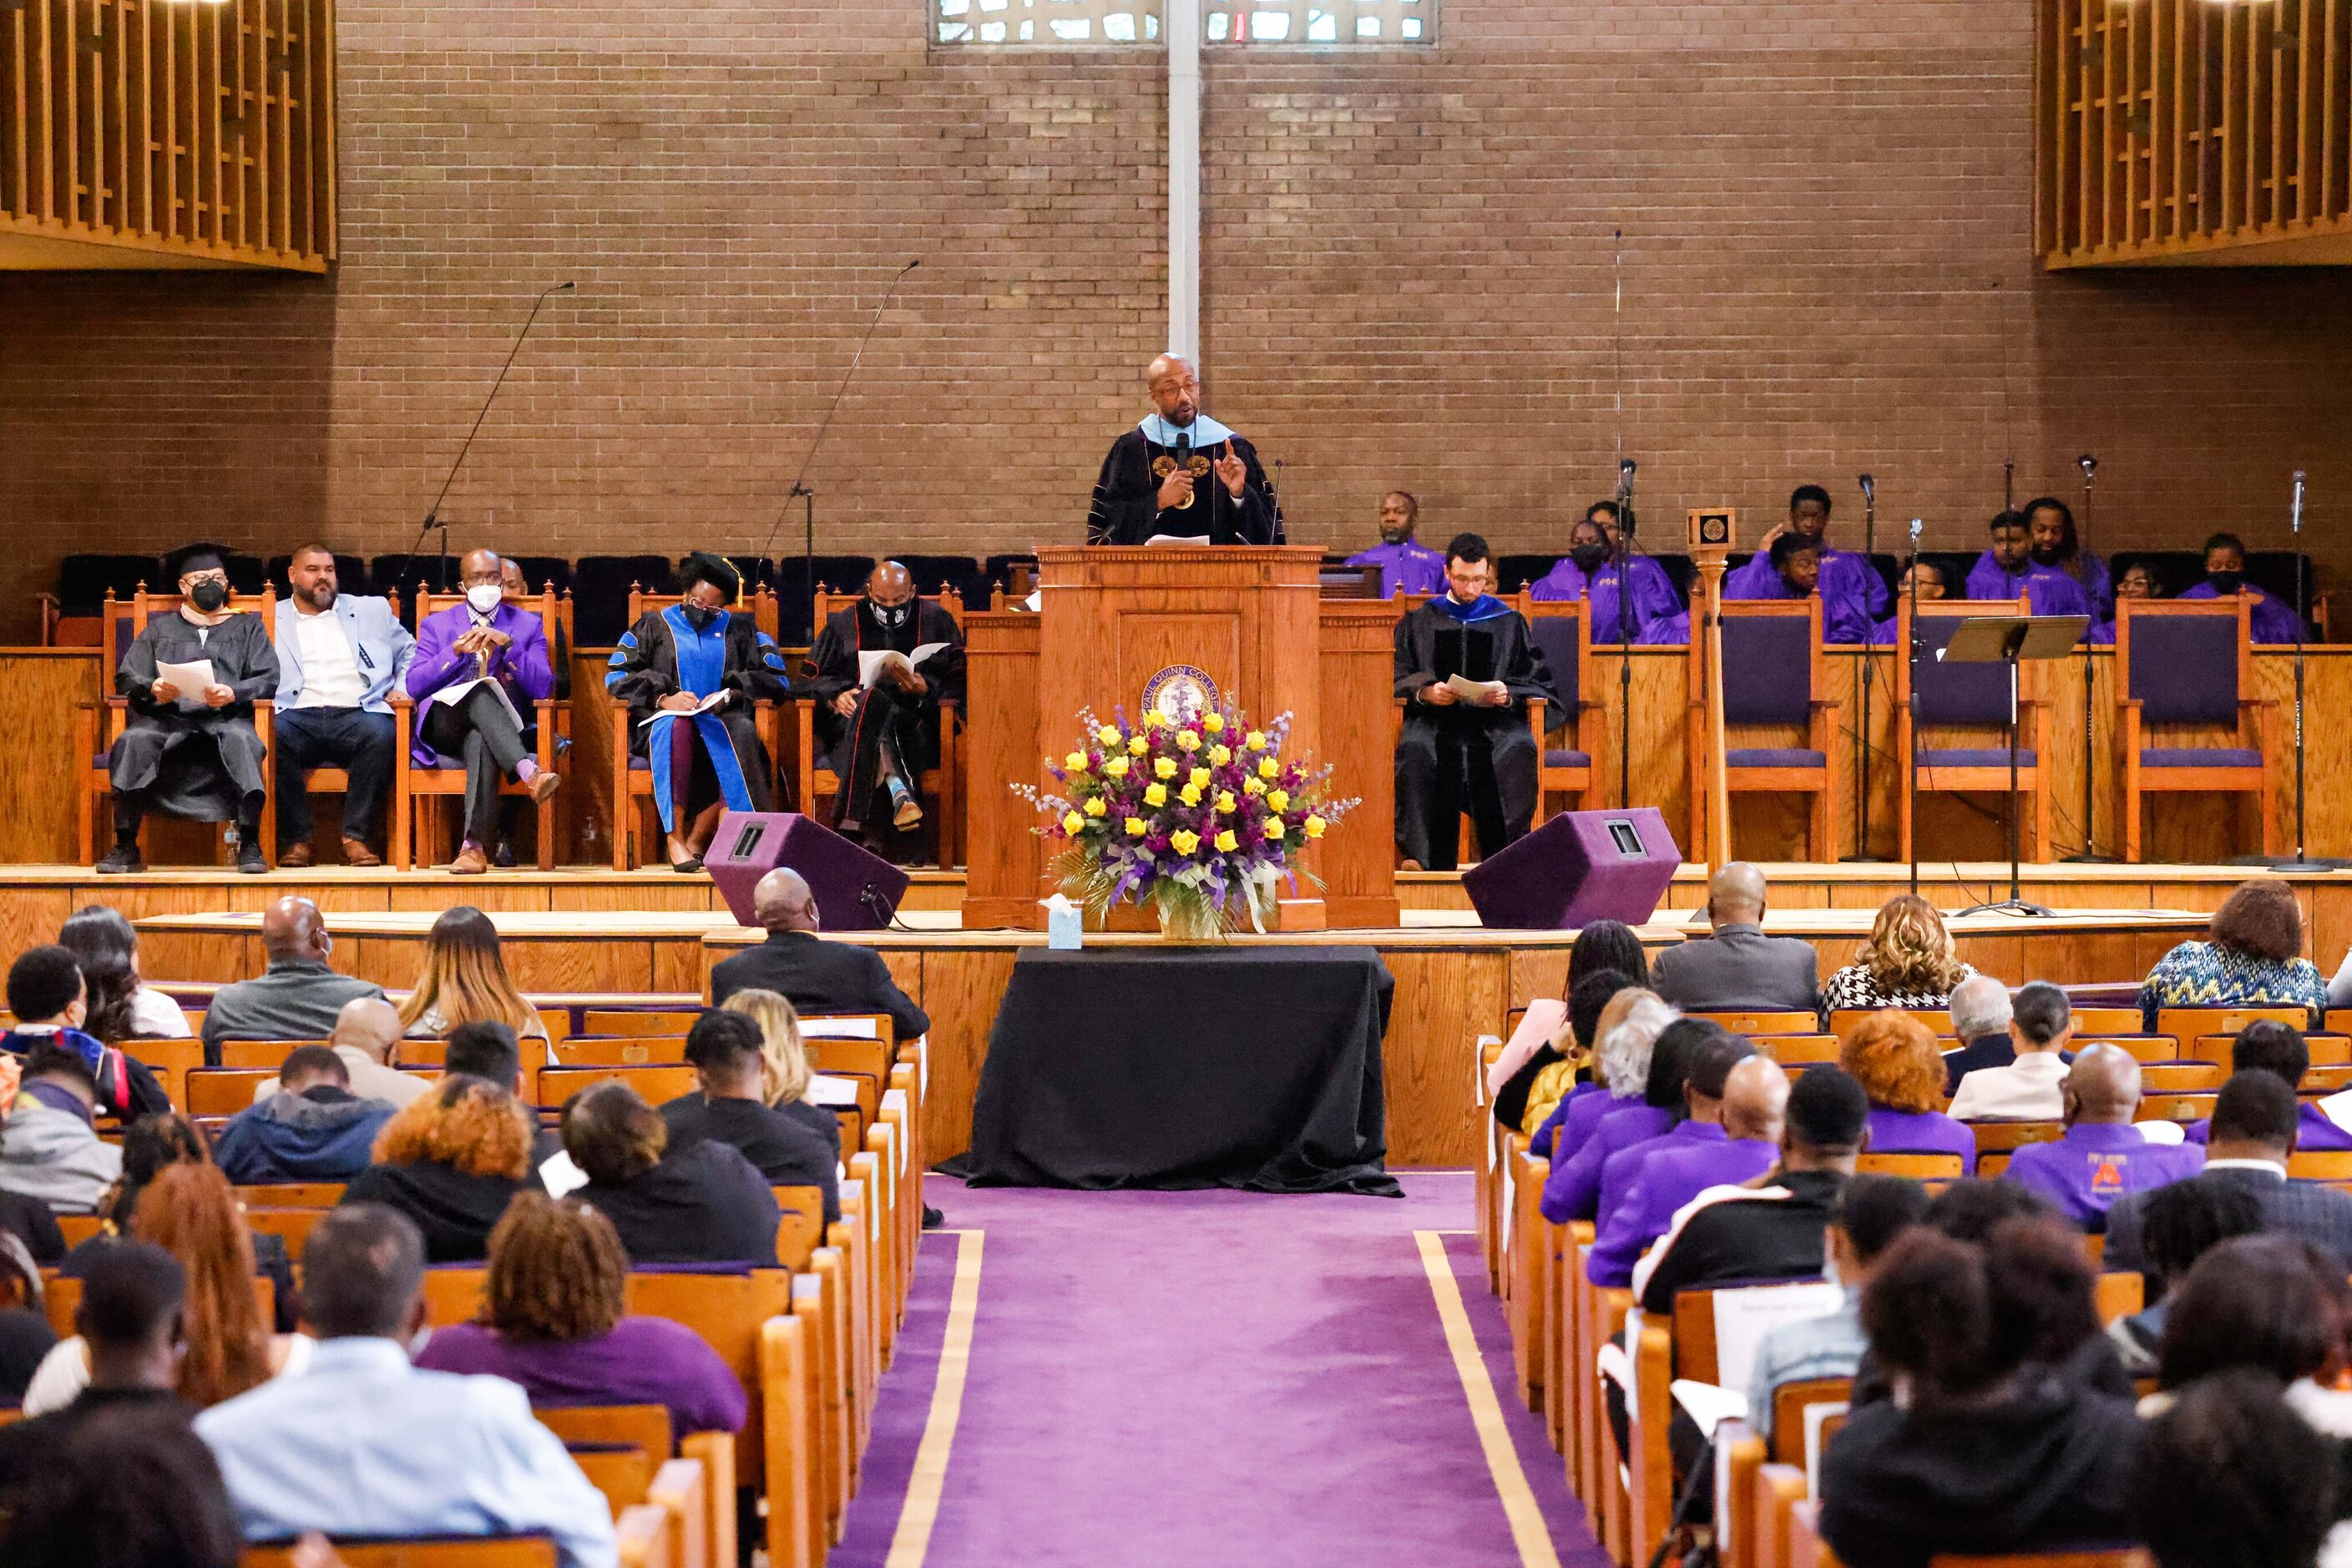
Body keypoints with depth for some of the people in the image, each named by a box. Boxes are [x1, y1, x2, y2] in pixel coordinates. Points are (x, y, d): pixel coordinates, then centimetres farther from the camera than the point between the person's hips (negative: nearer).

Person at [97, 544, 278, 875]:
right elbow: (126, 678, 15)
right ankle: (126, 846, -31)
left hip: (226, 718, -1)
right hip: (168, 719, 1)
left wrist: (233, 693, -13)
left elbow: (268, 679, 8)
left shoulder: (248, 627, 23)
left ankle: (250, 845, -37)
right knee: (133, 740, -32)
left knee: (242, 739, -37)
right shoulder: (159, 630, 26)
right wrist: (152, 688, -9)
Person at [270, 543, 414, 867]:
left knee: (381, 734, -35)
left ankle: (356, 837, -25)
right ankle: (297, 839, -23)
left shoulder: (371, 610, 24)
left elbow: (409, 653, 27)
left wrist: (403, 689, 8)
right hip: (298, 717, 0)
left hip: (356, 715, 0)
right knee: (271, 735, -35)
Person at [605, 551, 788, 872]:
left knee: (744, 732, -35)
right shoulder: (655, 626, 14)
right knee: (676, 727, -39)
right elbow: (615, 675, 4)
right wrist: (662, 697, -12)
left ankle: (696, 841, -30)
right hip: (663, 721, -1)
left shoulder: (738, 629, 18)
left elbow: (774, 676, 9)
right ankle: (675, 839, -37)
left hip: (721, 722, 1)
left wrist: (733, 693, -9)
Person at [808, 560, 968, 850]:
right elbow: (815, 676, 13)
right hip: (853, 718, 1)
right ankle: (899, 791, -55)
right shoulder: (845, 623, 17)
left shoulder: (935, 620, 13)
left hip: (918, 718, -1)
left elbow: (958, 680, 4)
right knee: (874, 701, -36)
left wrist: (926, 687, -16)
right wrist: (836, 695, -8)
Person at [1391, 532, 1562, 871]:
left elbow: (1536, 683, 12)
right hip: (1434, 719, 0)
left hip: (1496, 719, 0)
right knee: (1414, 750, -36)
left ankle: (1506, 855, -34)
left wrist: (1507, 694, -10)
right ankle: (1422, 855, -39)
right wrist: (1425, 692, -13)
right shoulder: (1418, 623, 18)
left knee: (1518, 750, -36)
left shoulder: (1510, 622, 19)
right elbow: (1397, 679, 9)